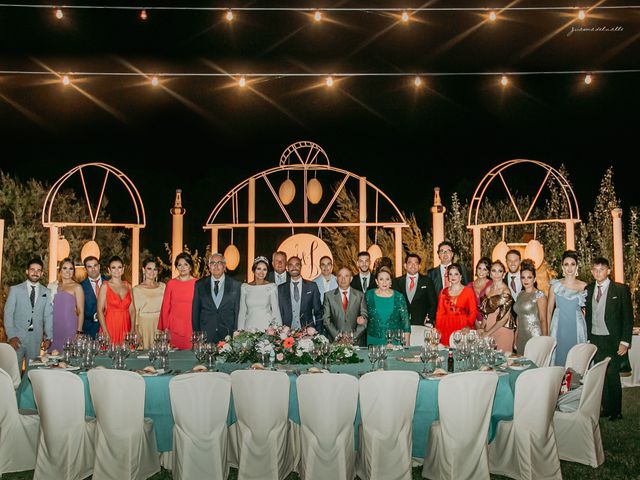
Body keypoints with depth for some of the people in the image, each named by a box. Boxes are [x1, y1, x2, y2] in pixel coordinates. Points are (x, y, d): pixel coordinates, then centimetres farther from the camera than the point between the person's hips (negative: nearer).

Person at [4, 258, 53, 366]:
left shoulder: (46, 292, 5)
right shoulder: (15, 289, 1)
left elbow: (48, 316, 7)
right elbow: (8, 313, -1)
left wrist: (48, 337, 1)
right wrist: (11, 336, -9)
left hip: (36, 339, 1)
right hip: (17, 337, -1)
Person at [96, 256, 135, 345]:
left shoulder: (128, 286, 9)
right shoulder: (105, 286, -2)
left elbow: (132, 310, 8)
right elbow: (100, 311, -7)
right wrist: (106, 333, -14)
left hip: (125, 328, 3)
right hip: (110, 327, -3)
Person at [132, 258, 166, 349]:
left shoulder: (163, 286, 7)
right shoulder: (137, 289, 0)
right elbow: (134, 311, 2)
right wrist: (136, 331, -5)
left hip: (160, 324, 2)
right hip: (144, 324, -2)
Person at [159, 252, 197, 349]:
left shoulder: (197, 283, 3)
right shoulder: (171, 283, 6)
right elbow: (165, 307, 7)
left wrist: (199, 328, 0)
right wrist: (165, 327, 2)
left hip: (192, 327, -1)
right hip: (174, 327, 1)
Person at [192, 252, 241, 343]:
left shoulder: (235, 285, 3)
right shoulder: (200, 284, 7)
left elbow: (237, 312, 3)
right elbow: (195, 311, 9)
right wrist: (196, 333, 4)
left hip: (228, 335, -1)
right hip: (205, 336, 1)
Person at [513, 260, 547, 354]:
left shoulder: (539, 295, -7)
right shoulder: (520, 294, 12)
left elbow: (543, 319, -9)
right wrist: (516, 337, 15)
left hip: (535, 336, -6)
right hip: (521, 337, 6)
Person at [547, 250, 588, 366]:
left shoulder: (584, 287, 5)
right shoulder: (555, 285, 3)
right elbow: (549, 310, 7)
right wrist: (547, 330, 5)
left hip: (577, 329, 0)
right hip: (559, 328, 0)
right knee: (559, 358, -1)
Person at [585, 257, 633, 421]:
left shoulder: (621, 289, -5)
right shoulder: (588, 289, 8)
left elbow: (628, 317, -5)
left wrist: (624, 342, -10)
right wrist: (587, 337, 7)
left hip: (612, 340, -4)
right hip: (594, 339, 4)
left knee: (612, 376, -1)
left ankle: (616, 412, 14)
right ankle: (606, 408, 20)